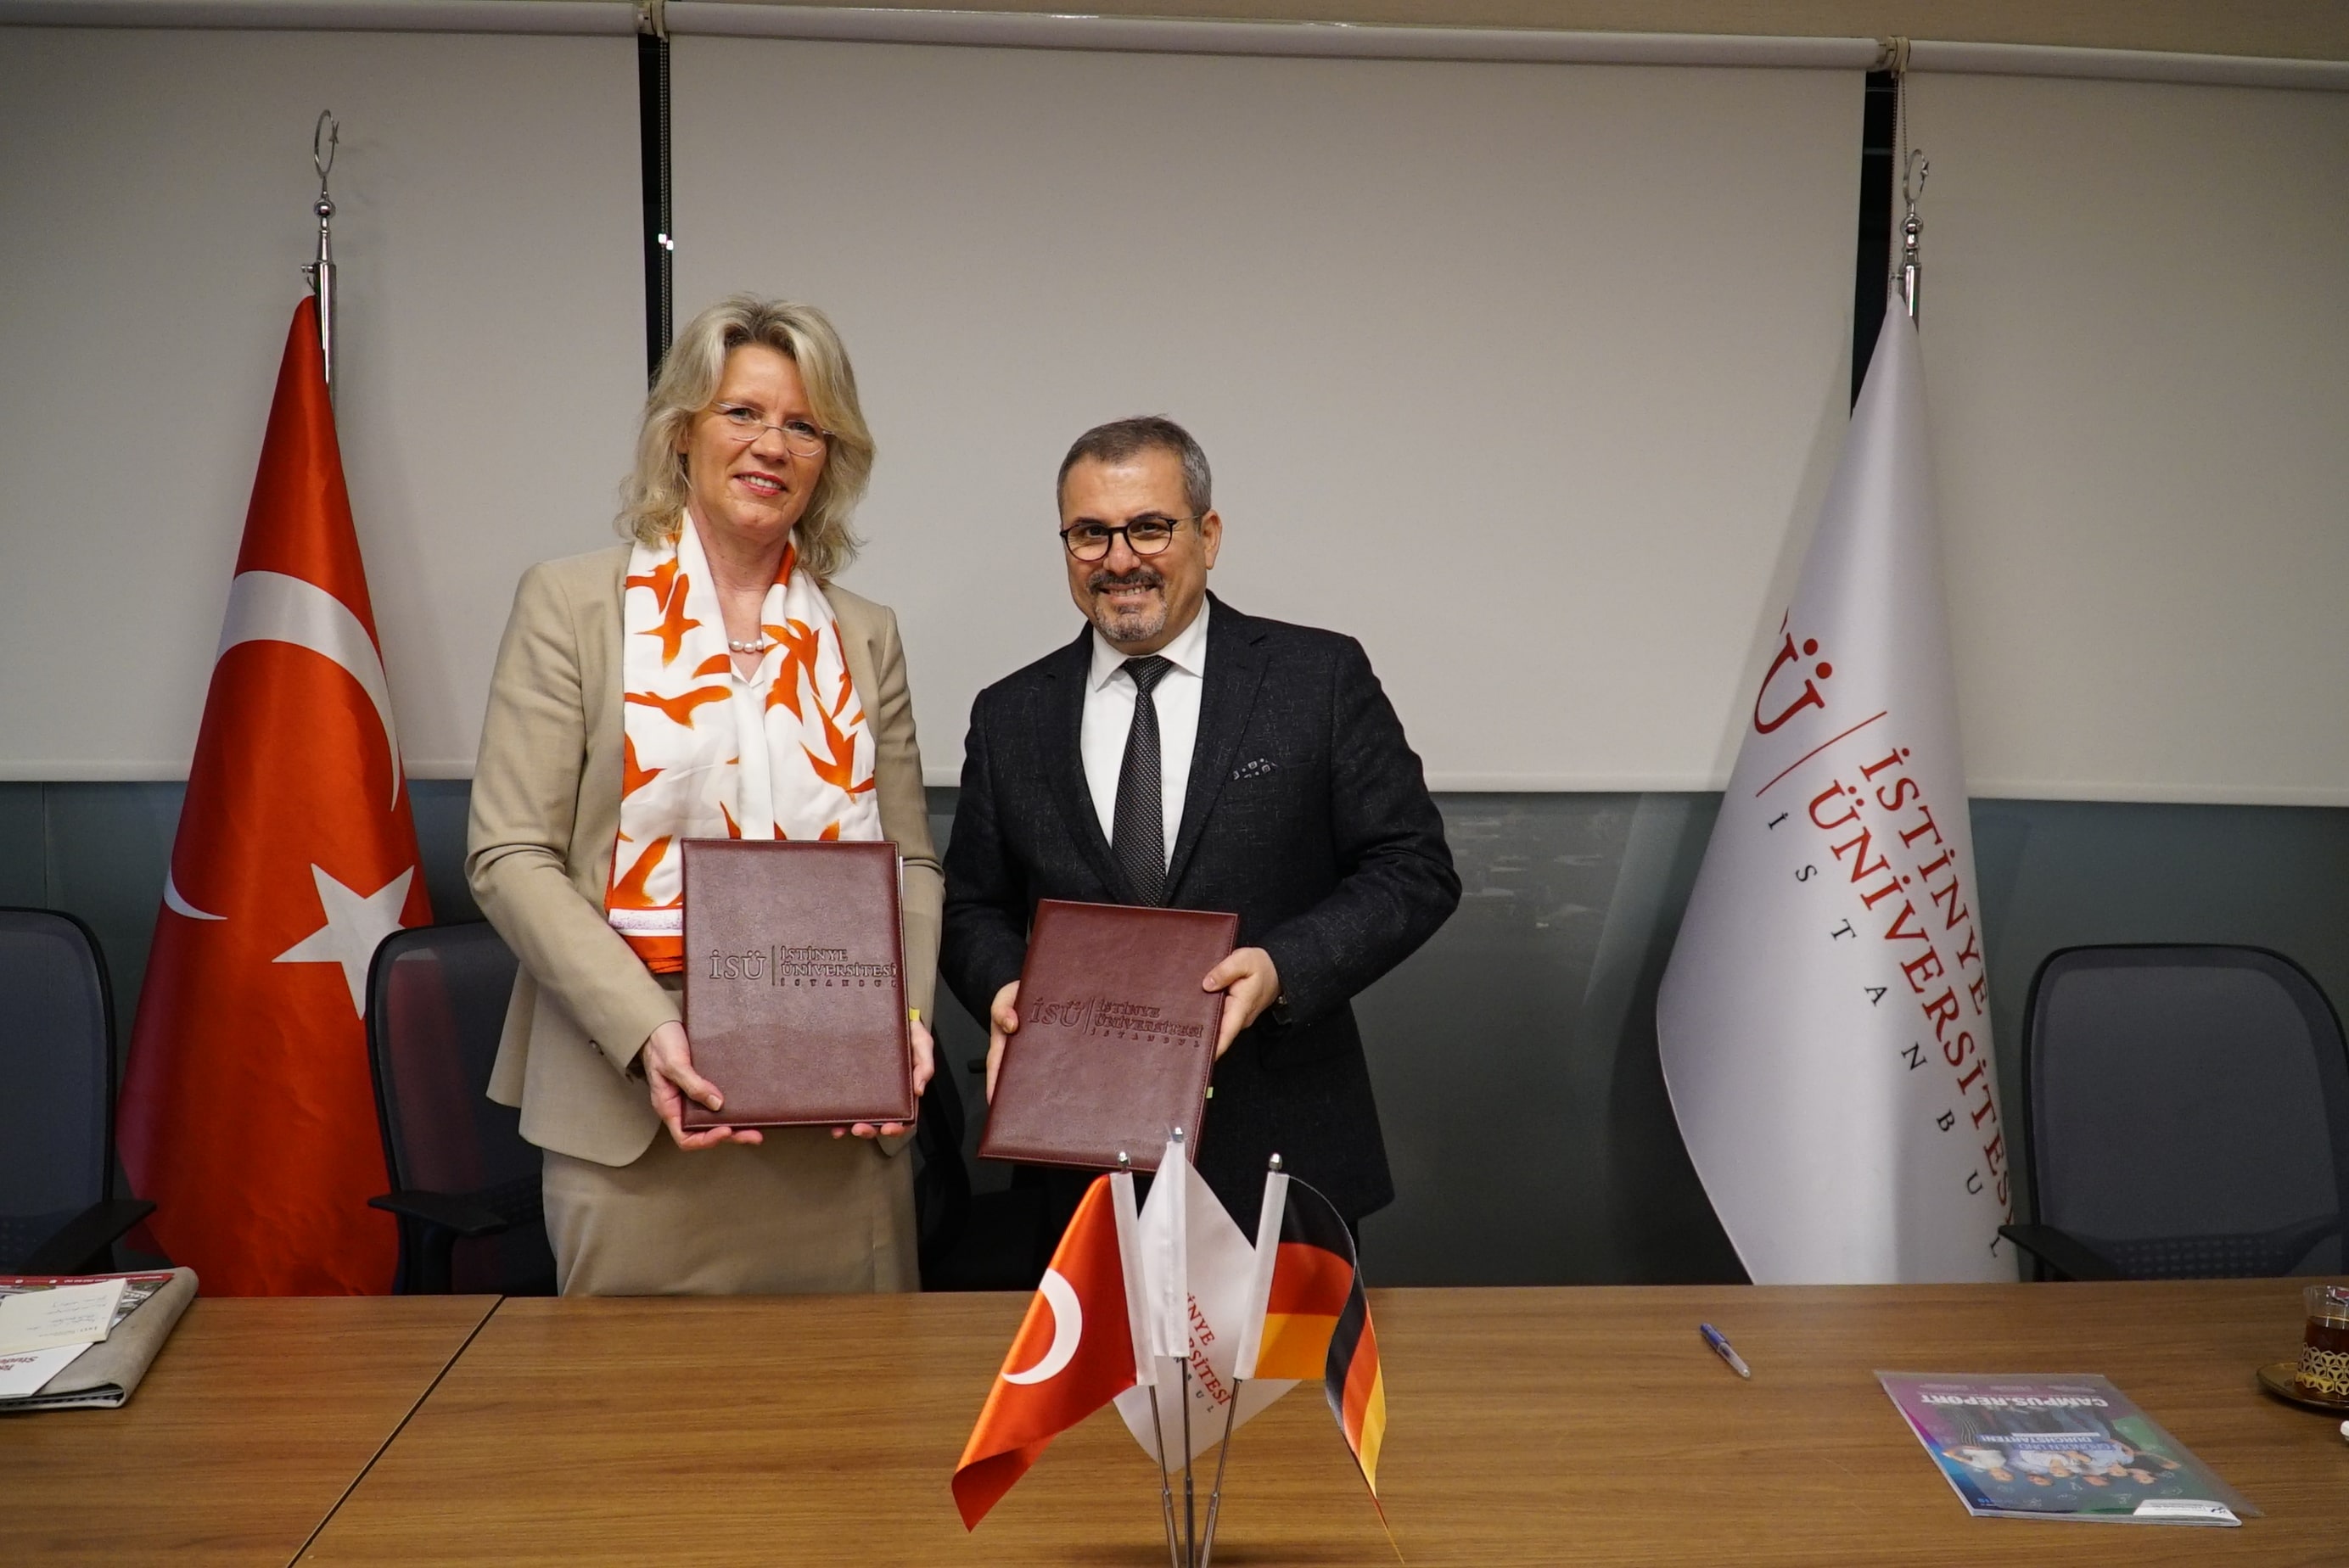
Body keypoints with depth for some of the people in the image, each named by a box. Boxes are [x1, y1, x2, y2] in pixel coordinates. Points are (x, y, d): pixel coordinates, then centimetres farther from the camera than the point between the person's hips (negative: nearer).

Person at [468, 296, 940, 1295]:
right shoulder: (572, 603, 1)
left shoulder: (865, 637, 11)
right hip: (634, 1116, -3)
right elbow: (510, 857, -5)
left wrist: (904, 1016, -6)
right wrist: (644, 1032, -17)